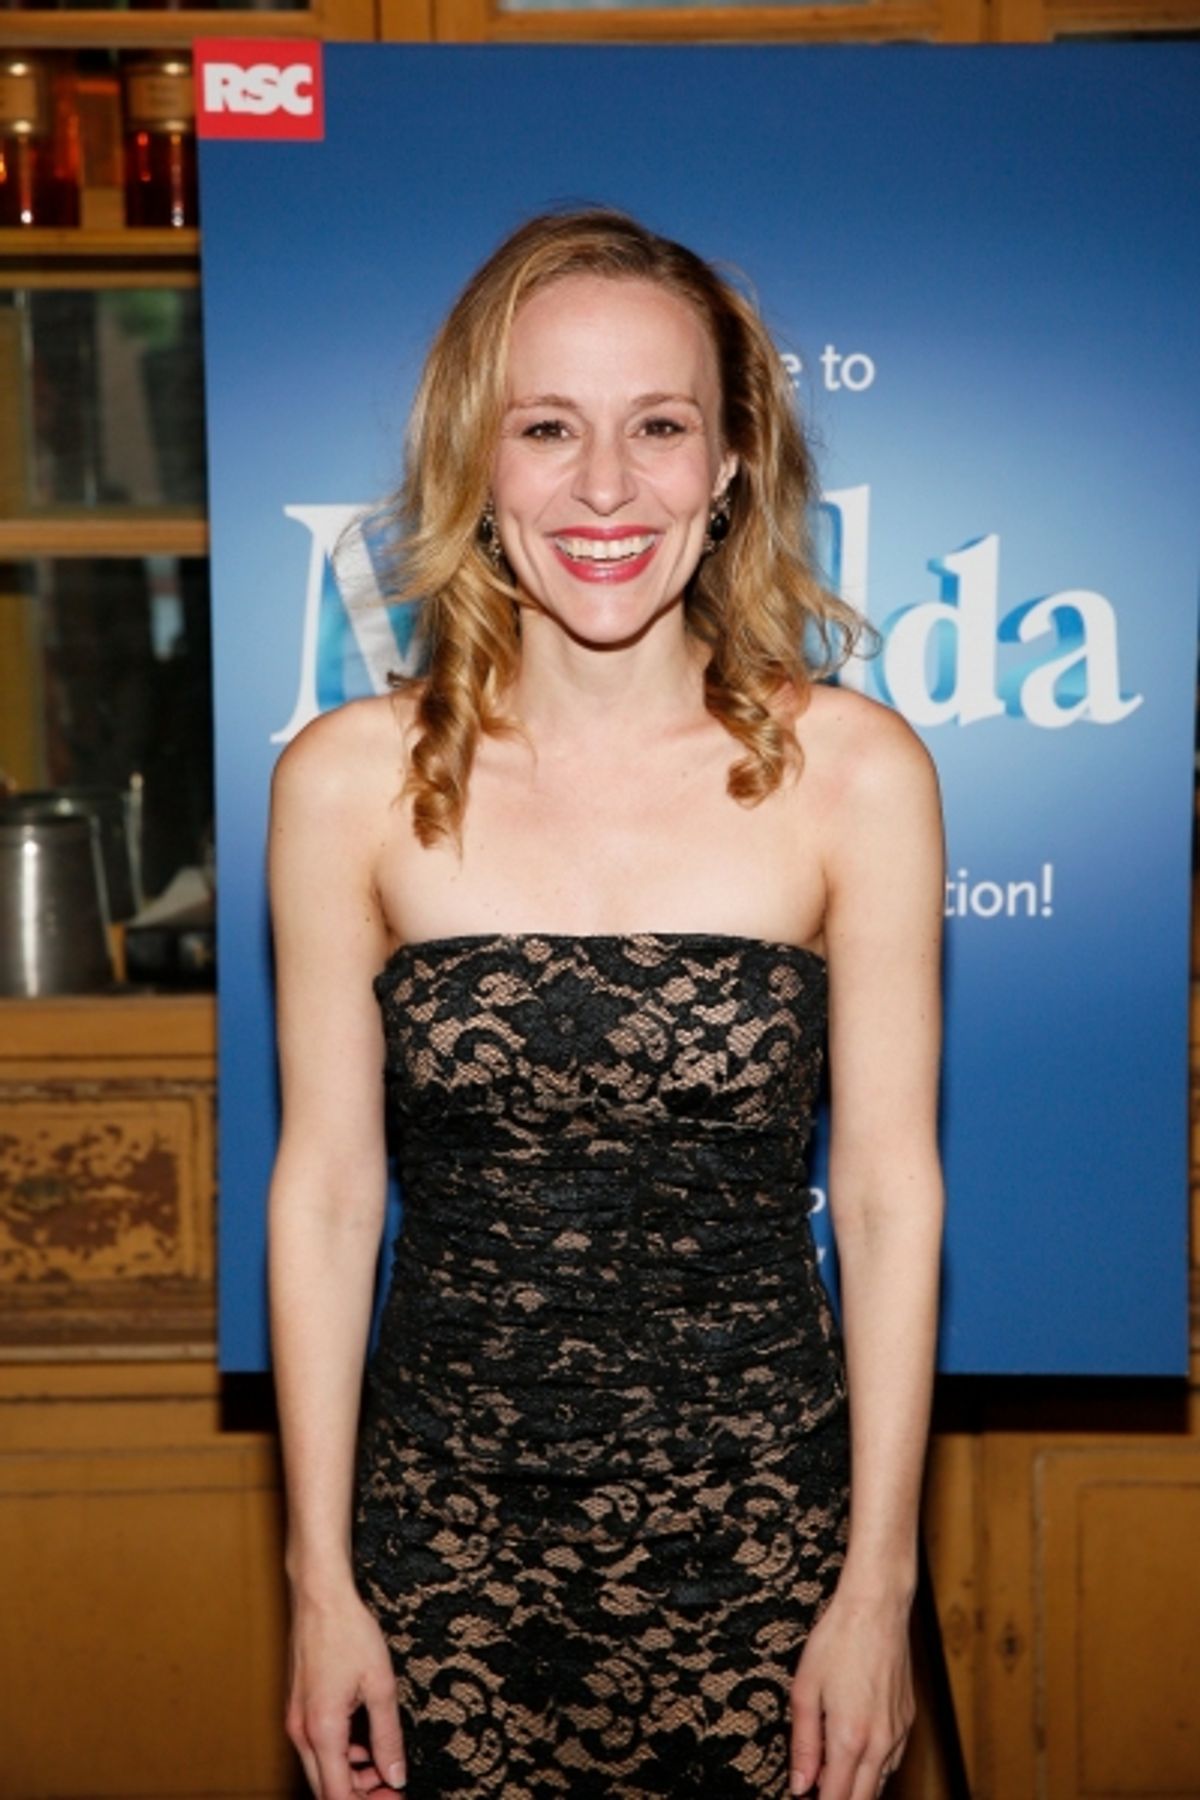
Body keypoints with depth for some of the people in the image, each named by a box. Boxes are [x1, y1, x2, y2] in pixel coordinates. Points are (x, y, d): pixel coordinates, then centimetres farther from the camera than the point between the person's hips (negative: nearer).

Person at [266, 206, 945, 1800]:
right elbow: (326, 1190, -3)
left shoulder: (853, 771, -8)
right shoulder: (351, 780, -6)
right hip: (450, 1535, 1)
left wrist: (879, 1586, -3)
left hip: (760, 1542, 0)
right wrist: (321, 1584, 0)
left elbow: (890, 1194, -5)